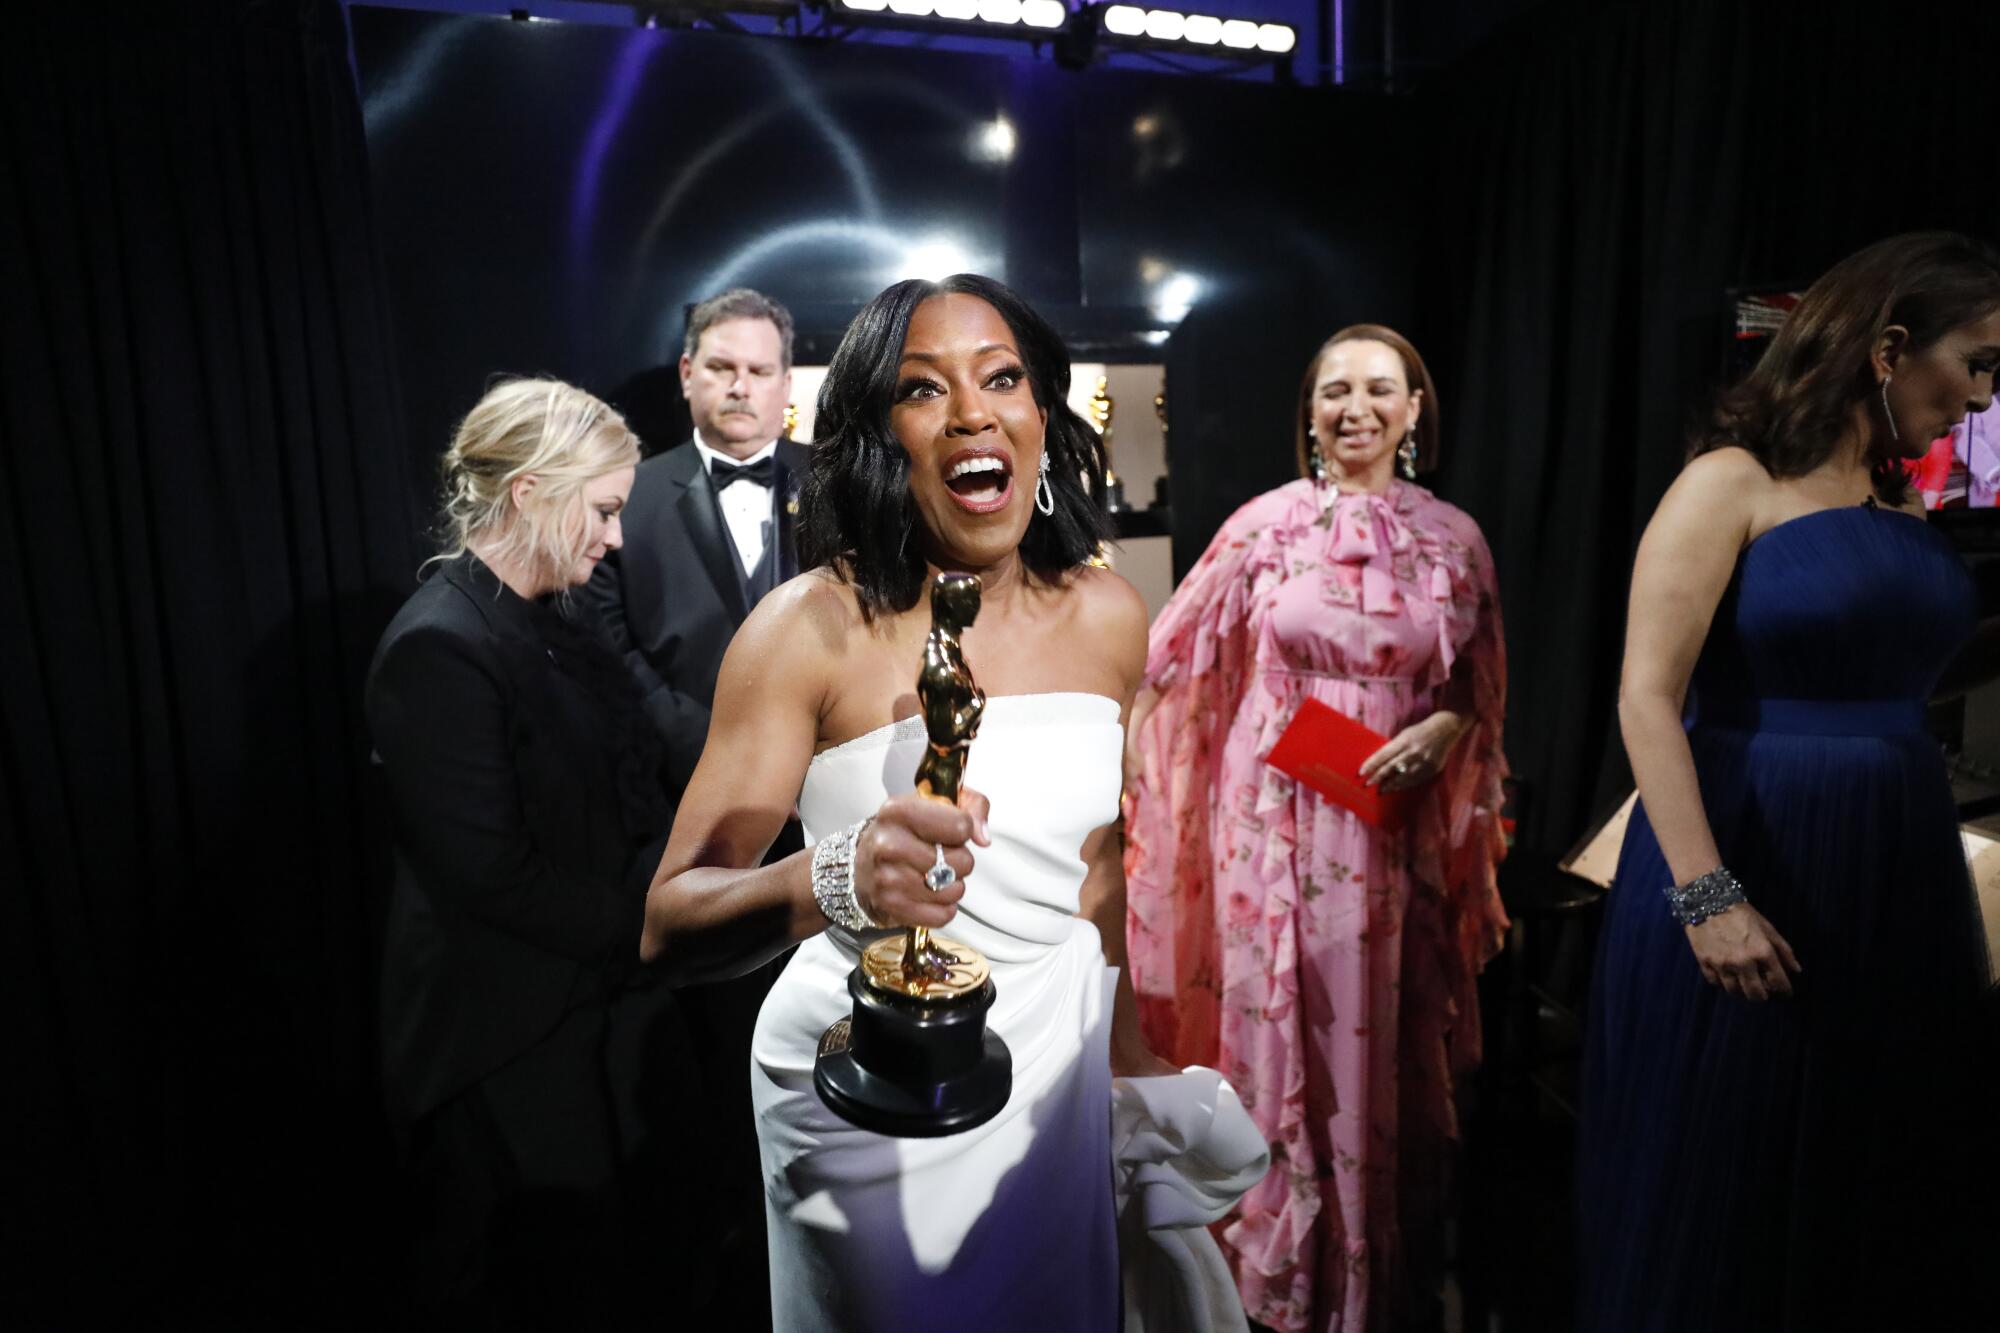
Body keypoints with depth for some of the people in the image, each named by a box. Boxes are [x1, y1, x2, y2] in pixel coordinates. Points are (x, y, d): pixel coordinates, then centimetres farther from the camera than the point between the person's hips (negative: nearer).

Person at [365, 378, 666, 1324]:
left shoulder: (550, 621, 4)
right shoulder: (440, 648, -23)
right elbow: (493, 875, -25)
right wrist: (645, 921, -14)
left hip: (569, 1012, 8)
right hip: (499, 1047, -8)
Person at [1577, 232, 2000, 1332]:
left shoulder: (1907, 501, 11)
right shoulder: (1732, 482, -10)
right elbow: (1647, 694, -18)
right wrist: (1705, 895, -22)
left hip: (1901, 869, 7)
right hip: (1750, 859, -7)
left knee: (1872, 1177, 19)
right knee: (1720, 1176, 8)